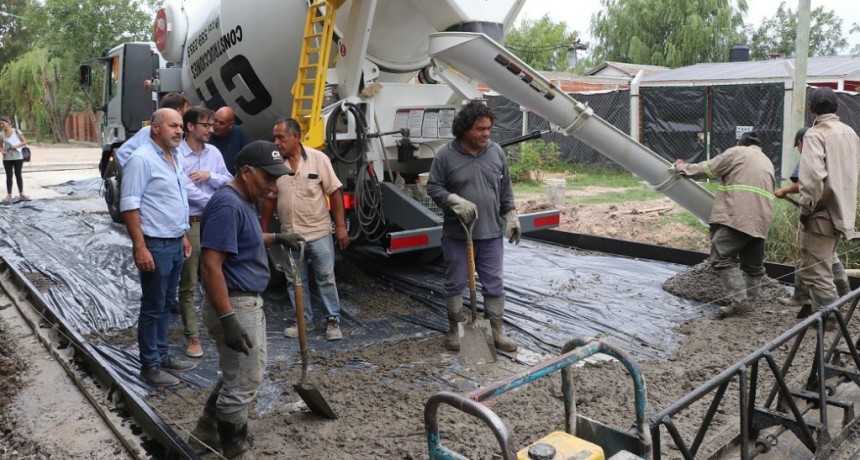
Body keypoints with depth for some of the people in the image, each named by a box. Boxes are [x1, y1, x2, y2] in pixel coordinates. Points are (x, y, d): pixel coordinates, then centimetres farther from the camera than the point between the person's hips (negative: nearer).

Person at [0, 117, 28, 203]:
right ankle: (9, 196, 4)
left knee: (18, 175, 7)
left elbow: (24, 142, -3)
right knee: (9, 176, 3)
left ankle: (21, 194, 16)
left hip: (18, 157, -2)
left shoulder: (16, 131, -5)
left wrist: (16, 146, -18)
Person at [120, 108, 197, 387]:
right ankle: (149, 366, 11)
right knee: (152, 307, 1)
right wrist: (140, 248, -22)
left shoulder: (175, 158, 12)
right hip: (156, 246, -8)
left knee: (166, 304, 16)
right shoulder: (142, 159, -15)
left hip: (175, 244, 8)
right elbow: (129, 206, -19)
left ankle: (162, 355, 27)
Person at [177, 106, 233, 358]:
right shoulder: (177, 154, -12)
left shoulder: (214, 152, 8)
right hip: (189, 224, -5)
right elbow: (186, 190, -18)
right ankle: (192, 336, 11)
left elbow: (229, 182, 7)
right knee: (188, 284, 4)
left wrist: (210, 175, -12)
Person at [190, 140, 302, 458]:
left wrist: (276, 238, 16)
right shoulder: (227, 205, -23)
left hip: (248, 301, 11)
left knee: (242, 373, 23)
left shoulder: (243, 201, 9)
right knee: (243, 382, 2)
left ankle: (208, 432, 37)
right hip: (234, 305, -11)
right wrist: (228, 319, -29)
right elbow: (210, 266, -28)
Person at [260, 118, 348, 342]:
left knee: (326, 278, 5)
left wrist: (341, 226, -10)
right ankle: (304, 320, 26)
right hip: (289, 235, 4)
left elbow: (334, 193, -7)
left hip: (319, 232, -3)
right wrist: (263, 230, 8)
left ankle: (333, 320, 17)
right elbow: (269, 199, 7)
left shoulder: (318, 159, -10)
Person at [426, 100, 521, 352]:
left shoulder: (496, 152, 5)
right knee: (455, 284, 8)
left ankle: (496, 331, 21)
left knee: (494, 284, 8)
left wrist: (511, 215, 6)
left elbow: (505, 188, 12)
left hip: (491, 233, 3)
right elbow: (433, 187, -4)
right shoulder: (446, 155, -7)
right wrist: (455, 201, -19)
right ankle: (455, 329, 24)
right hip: (457, 234, -3)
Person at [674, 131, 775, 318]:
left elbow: (706, 169, 8)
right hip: (761, 219, 8)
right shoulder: (767, 162, 32)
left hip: (738, 216, -8)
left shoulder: (736, 152, 10)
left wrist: (682, 167, 23)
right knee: (753, 264, 14)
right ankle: (748, 301, 15)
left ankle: (739, 301, -18)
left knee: (723, 257, -10)